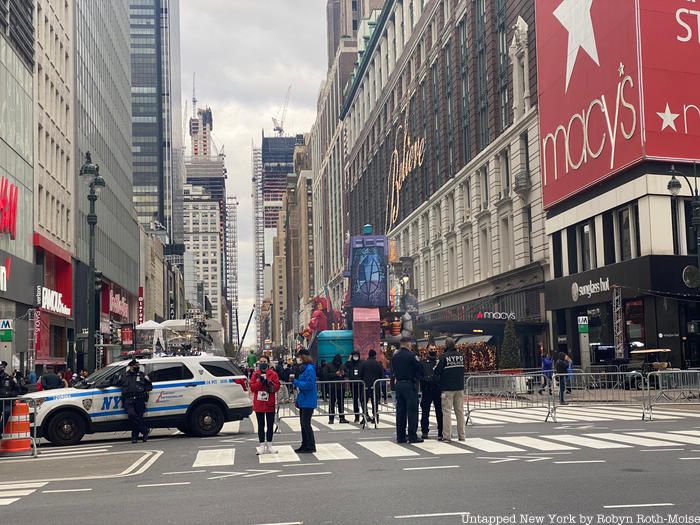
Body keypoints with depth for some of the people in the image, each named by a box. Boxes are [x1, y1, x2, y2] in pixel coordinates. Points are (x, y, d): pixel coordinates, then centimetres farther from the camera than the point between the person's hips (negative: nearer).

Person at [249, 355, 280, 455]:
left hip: (270, 404, 0)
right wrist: (260, 382, -16)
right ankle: (262, 446, 8)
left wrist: (270, 384, -21)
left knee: (270, 425, 5)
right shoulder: (255, 374, 5)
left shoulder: (273, 374, 2)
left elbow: (277, 387, -5)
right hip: (258, 404, 0)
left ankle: (269, 445, 13)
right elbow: (252, 387, -3)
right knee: (261, 425, 5)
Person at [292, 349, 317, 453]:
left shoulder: (309, 369, -16)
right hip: (303, 400, 10)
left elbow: (309, 385, -23)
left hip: (308, 401, -10)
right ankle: (305, 445, 20)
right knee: (303, 423, 13)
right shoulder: (303, 368, 13)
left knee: (306, 423, -7)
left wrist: (296, 382, -18)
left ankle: (311, 446, 0)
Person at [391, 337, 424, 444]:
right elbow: (420, 369, -10)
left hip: (398, 384, 6)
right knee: (412, 410, -2)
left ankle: (400, 437, 11)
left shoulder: (395, 356, 7)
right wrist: (417, 378, 5)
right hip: (410, 385, -6)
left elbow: (393, 371, 11)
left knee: (400, 411, 9)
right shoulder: (411, 355, -11)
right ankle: (412, 436, -3)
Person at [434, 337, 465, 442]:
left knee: (447, 411, -1)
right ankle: (461, 435, 12)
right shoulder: (461, 356, 4)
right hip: (460, 387, 5)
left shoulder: (444, 356, -11)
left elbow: (437, 371, -7)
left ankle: (446, 436, -3)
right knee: (460, 411, 9)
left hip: (447, 388, -5)